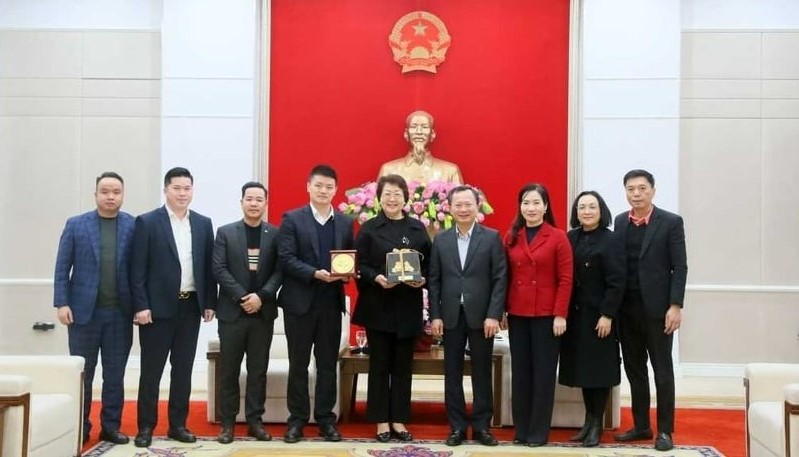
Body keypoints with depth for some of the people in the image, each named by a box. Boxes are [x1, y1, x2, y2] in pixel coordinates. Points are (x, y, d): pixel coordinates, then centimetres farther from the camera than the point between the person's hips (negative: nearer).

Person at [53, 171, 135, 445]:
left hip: (120, 312, 0)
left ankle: (111, 426, 17)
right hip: (83, 310, 0)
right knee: (81, 374, 7)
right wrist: (62, 303, -7)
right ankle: (80, 428, 17)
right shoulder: (75, 225, 3)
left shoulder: (134, 226, 2)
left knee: (115, 374, 7)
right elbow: (62, 268, 1)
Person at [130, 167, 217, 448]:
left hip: (191, 306, 4)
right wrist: (141, 306, -12)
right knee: (151, 369, 4)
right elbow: (137, 269, -6)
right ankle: (146, 426, 13)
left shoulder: (203, 224, 8)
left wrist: (210, 303, 5)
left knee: (183, 369, 9)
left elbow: (208, 266, 10)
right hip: (158, 306, -3)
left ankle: (177, 424, 18)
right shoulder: (147, 222, -3)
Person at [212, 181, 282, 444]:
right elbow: (219, 269, -5)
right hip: (232, 311, -1)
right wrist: (242, 297, -14)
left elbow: (279, 270, -1)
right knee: (229, 371, 5)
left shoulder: (275, 234, 5)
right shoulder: (225, 232, 3)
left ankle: (255, 421, 15)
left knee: (258, 370, 7)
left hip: (263, 312, 1)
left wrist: (261, 296, -15)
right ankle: (228, 423, 13)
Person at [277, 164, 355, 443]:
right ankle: (297, 419, 15)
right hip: (300, 301, -3)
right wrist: (315, 273, -22)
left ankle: (326, 419, 18)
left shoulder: (345, 223, 10)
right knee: (298, 364, 6)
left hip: (331, 302, 3)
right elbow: (286, 258, -10)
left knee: (328, 364, 8)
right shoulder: (292, 219, -1)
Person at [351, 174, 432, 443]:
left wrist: (422, 279, -12)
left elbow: (429, 264, 8)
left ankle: (399, 420, 17)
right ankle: (381, 420, 14)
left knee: (403, 365, 8)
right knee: (380, 364, 5)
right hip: (378, 306, -2)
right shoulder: (369, 228, 1)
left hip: (408, 307, 2)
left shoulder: (418, 228, 8)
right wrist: (377, 278, -20)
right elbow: (360, 265, -3)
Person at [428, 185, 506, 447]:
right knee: (453, 373, 6)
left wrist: (493, 315, -11)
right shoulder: (440, 240, 8)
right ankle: (457, 427, 15)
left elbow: (500, 279, -4)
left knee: (481, 372, 6)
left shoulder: (492, 237, 0)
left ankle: (481, 426, 15)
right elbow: (434, 280, 6)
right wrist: (435, 315, -2)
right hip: (451, 316, 2)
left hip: (481, 315, -2)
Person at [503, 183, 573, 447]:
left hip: (546, 315, -3)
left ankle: (539, 431, 12)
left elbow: (565, 279, -6)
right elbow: (506, 277, 8)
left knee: (543, 372, 4)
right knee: (520, 372, 8)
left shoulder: (558, 237, -3)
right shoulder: (511, 237, 7)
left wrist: (560, 315, -12)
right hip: (517, 315, 4)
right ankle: (521, 429, 17)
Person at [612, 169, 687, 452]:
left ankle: (665, 430, 10)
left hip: (657, 308, -4)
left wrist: (675, 306, -14)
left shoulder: (671, 222, -4)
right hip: (626, 308, 4)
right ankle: (641, 426, 20)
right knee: (634, 370, 10)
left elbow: (680, 267, -7)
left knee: (662, 371, 3)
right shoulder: (620, 222, 8)